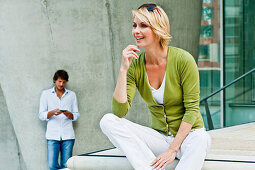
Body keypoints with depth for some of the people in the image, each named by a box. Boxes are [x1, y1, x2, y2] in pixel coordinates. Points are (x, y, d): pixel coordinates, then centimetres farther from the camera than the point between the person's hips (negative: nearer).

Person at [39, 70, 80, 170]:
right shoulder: (46, 94, 11)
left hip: (68, 135, 1)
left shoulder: (72, 95, 15)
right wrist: (52, 112, -15)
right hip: (52, 135, -1)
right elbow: (41, 115, 5)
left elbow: (77, 115, 12)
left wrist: (70, 115, -11)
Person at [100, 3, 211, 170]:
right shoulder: (135, 66, -3)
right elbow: (120, 111, -11)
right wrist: (123, 69, -19)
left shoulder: (183, 59, -12)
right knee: (108, 121, -18)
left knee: (202, 138, -39)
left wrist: (173, 149, -19)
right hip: (159, 136, 4)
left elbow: (192, 109, -11)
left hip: (187, 135, -4)